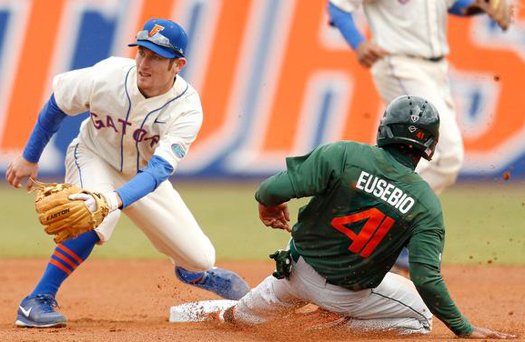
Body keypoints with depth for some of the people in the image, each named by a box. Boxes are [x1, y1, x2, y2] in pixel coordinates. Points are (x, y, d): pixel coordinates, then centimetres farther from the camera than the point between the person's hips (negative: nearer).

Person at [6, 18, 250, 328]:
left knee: (200, 257, 1)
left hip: (144, 177, 2)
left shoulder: (186, 108, -29)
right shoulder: (106, 76, -28)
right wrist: (30, 158, 0)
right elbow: (58, 104, -8)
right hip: (94, 160, -2)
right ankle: (39, 300, -28)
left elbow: (160, 169, -40)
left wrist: (117, 198, -57)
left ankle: (190, 272, 41)